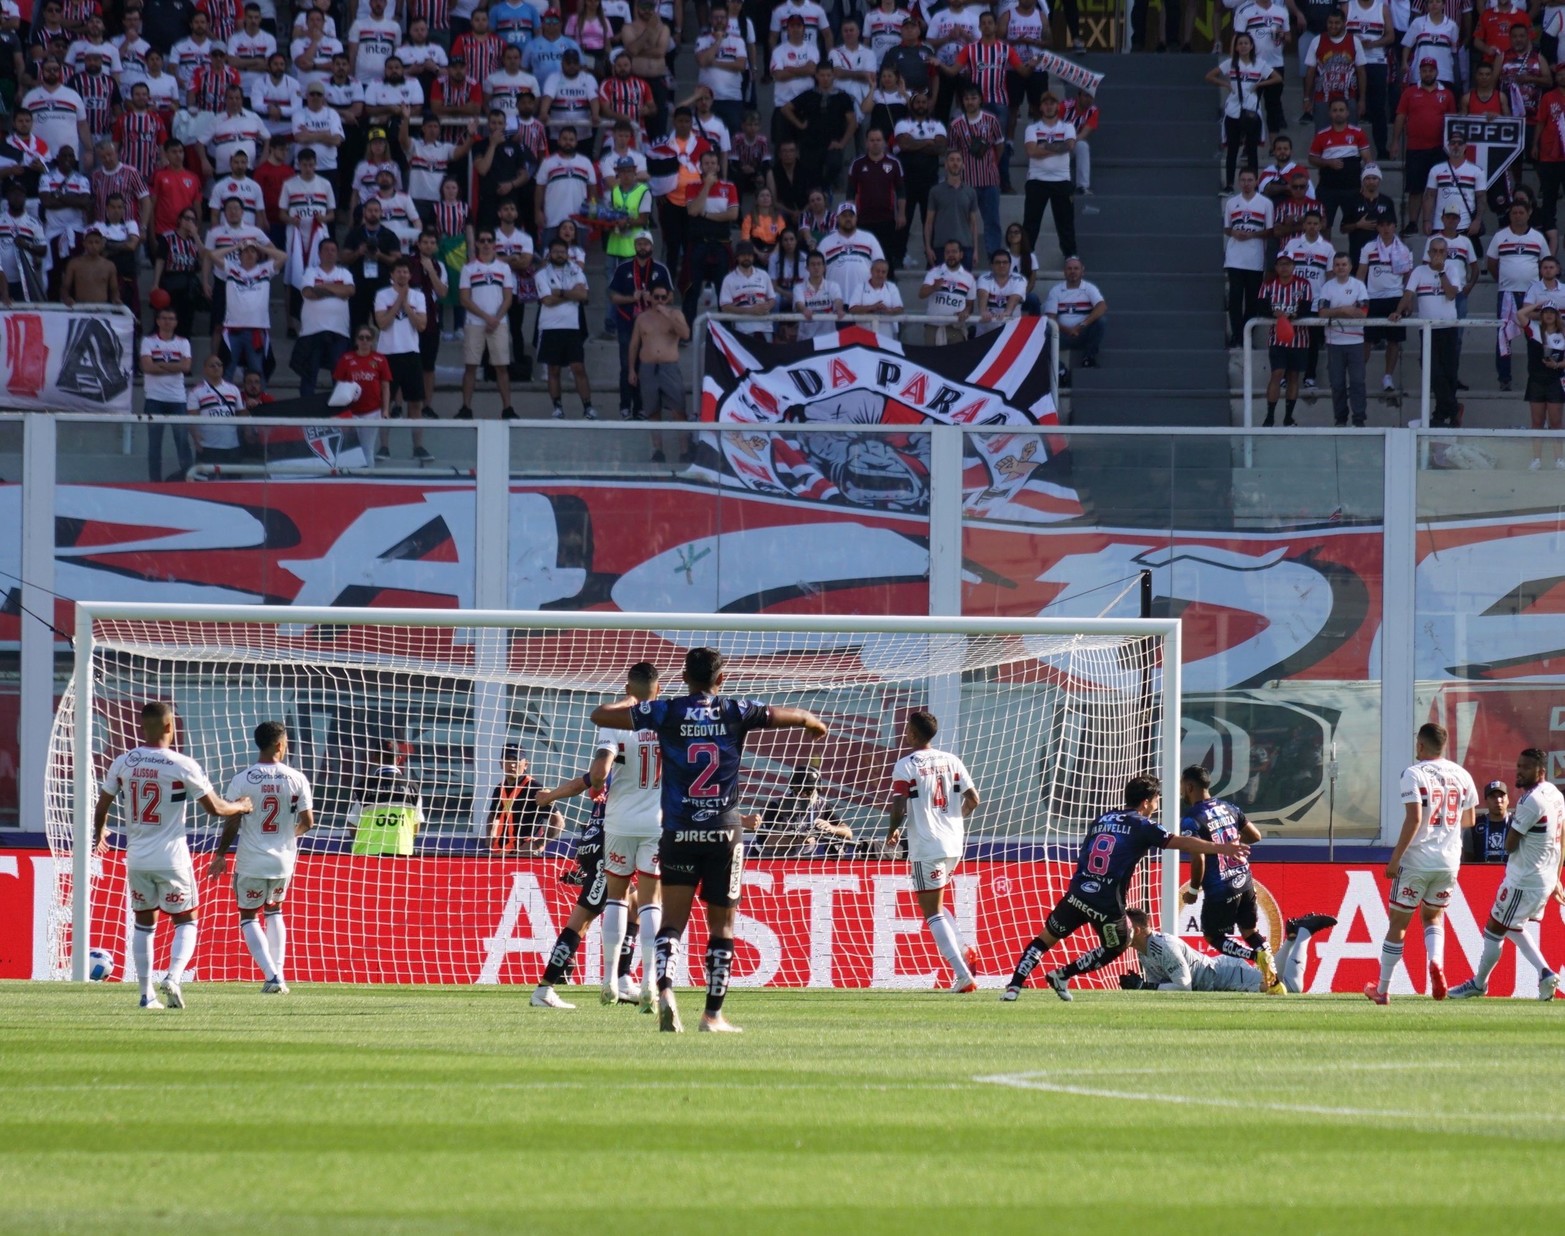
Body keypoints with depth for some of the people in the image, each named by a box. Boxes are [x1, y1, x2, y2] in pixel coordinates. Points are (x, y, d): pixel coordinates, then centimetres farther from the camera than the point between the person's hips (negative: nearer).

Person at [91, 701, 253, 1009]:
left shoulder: (123, 763, -1)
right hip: (172, 858, -3)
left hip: (137, 858, 3)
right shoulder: (182, 765, -12)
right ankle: (173, 977, -14)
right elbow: (215, 808, -7)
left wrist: (99, 834, 31)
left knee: (144, 923, 15)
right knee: (185, 923, 9)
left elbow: (102, 806, 11)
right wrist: (241, 807, 15)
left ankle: (147, 994, 12)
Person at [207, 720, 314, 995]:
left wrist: (220, 855, 4)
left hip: (251, 862, -2)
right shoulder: (296, 779, -5)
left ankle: (272, 976, -5)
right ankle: (278, 974, 18)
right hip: (284, 860, 2)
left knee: (248, 917, 11)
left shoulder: (242, 781, -9)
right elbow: (307, 822, -4)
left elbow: (232, 822, -8)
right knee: (274, 910, 25)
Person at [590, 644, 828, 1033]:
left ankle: (664, 989, -26)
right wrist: (815, 724, 34)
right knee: (721, 926, 10)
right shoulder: (736, 712, 1)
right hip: (724, 833, 0)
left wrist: (629, 703, 26)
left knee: (672, 921, 0)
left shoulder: (666, 712, 0)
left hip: (678, 833, 0)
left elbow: (601, 716, 5)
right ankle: (713, 1013, 10)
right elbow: (797, 717, 10)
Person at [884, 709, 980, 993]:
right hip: (953, 844, 7)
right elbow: (973, 799, 6)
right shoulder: (951, 761, 7)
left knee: (932, 912, -2)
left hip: (925, 847, -7)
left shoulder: (905, 766, -9)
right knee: (936, 905, 25)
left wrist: (892, 833, 6)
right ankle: (964, 953, 7)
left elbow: (898, 809, -14)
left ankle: (963, 974, -10)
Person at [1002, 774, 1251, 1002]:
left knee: (1045, 939, 13)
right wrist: (1220, 848, -15)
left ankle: (1014, 986, -1)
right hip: (1107, 905, -4)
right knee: (1118, 946, 21)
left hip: (1077, 895, 4)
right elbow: (1181, 842, -11)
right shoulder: (1142, 827, -2)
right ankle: (1062, 976, 18)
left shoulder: (1101, 820, 15)